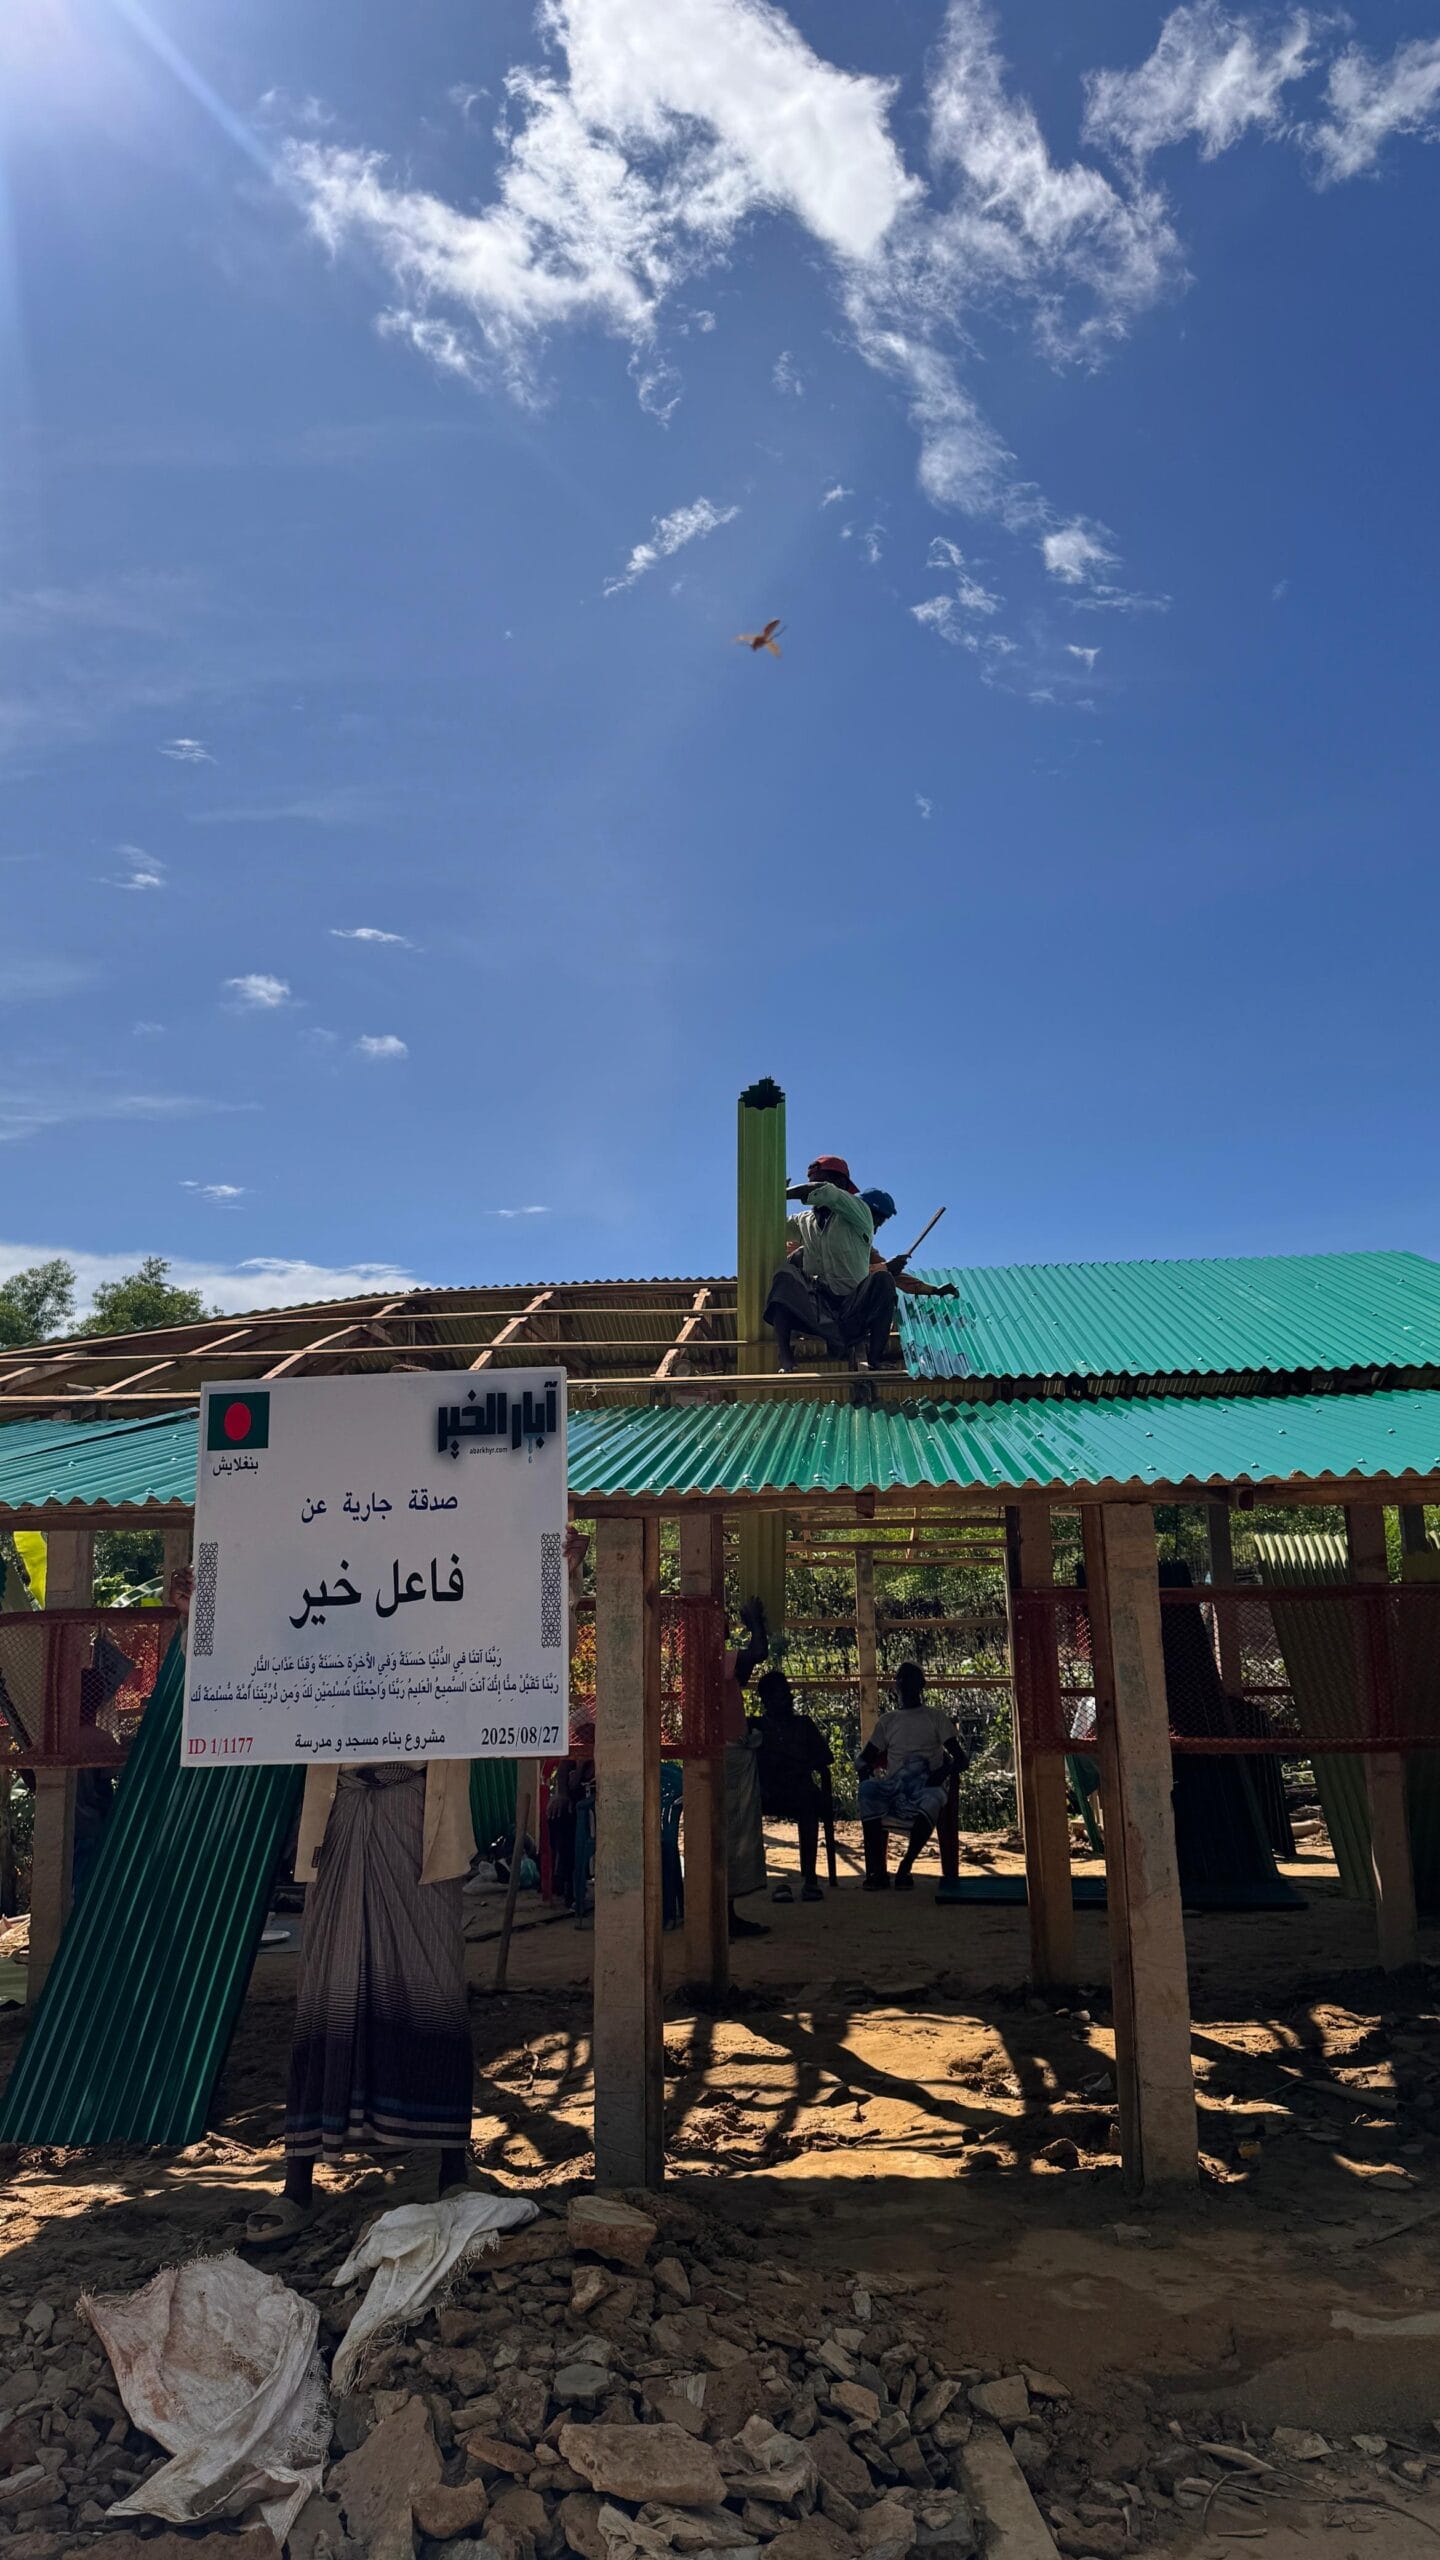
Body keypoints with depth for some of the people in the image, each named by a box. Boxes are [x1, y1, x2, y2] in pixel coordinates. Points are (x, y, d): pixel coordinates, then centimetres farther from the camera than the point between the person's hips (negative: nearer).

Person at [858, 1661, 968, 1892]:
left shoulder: (935, 1718, 15)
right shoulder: (888, 1721, 24)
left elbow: (961, 1756, 6)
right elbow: (866, 1758, 21)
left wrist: (944, 1771, -17)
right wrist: (867, 1773, -5)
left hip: (928, 1784, -2)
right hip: (895, 1786, 2)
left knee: (932, 1800, -40)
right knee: (868, 1790, -33)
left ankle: (905, 1868, -30)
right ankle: (876, 1870, -33)